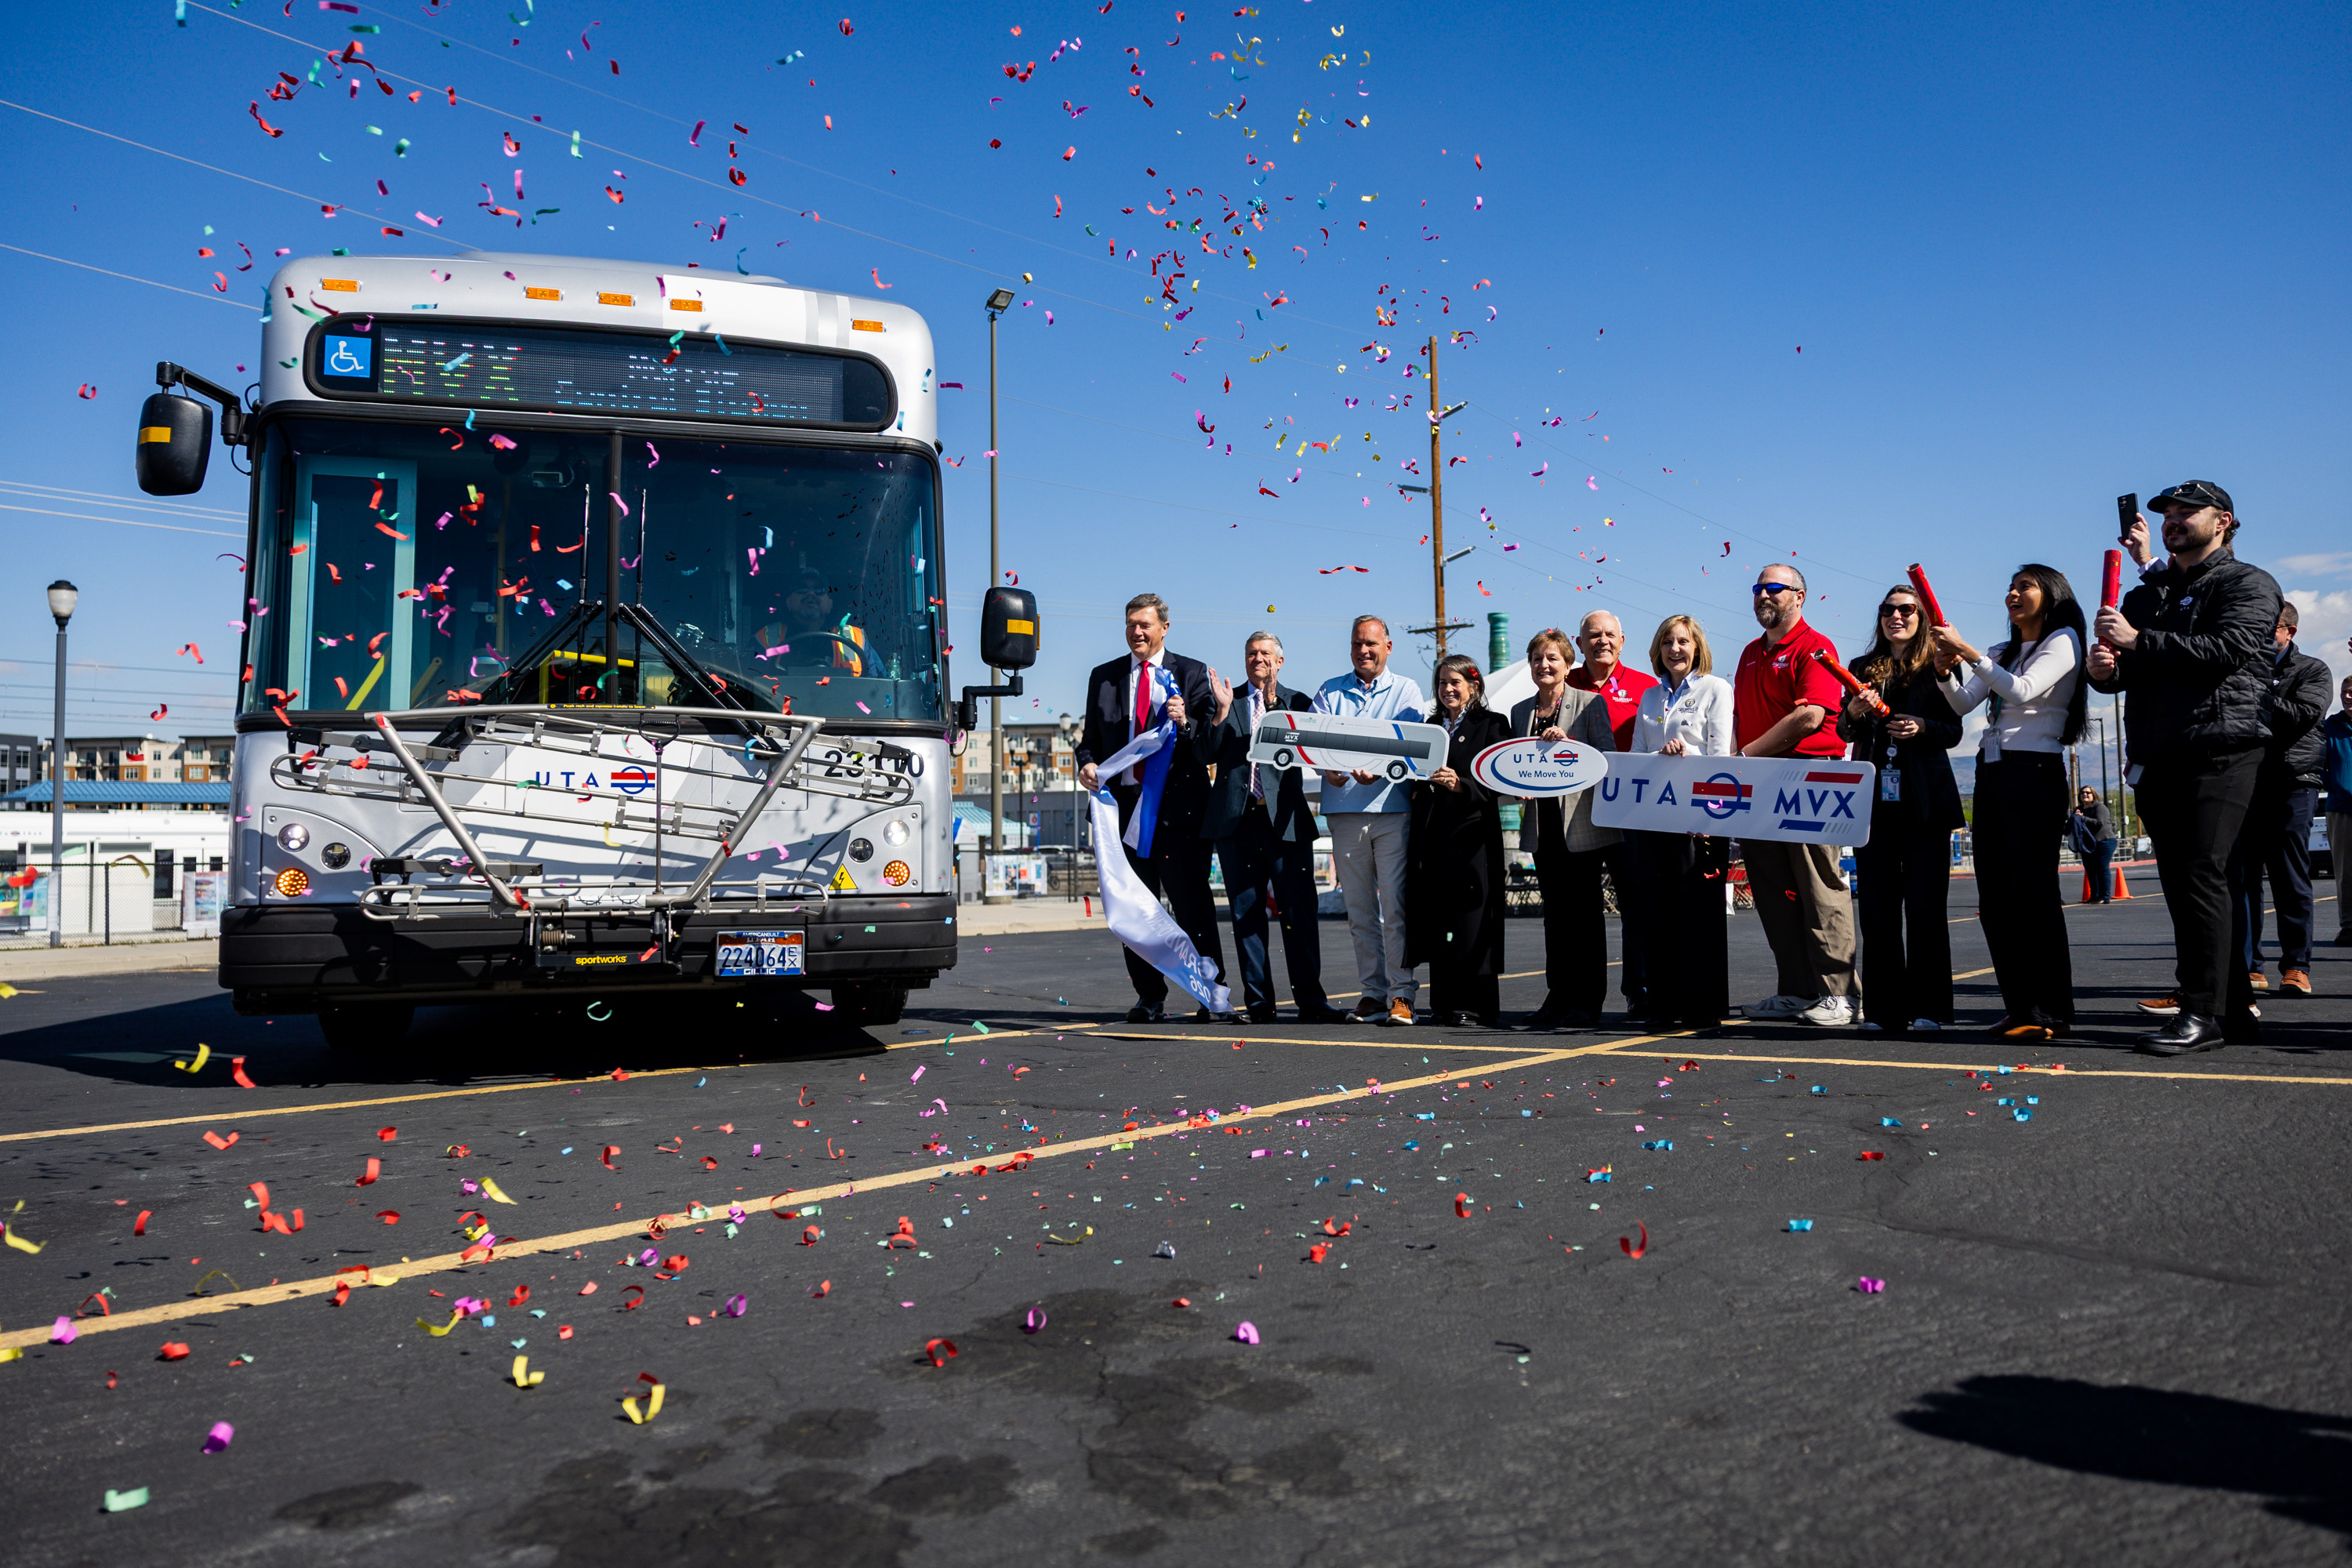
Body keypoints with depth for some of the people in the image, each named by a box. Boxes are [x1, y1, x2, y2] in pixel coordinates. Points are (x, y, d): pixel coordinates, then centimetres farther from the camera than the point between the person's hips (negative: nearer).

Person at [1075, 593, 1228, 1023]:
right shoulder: (1103, 677, 15)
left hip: (1178, 803, -3)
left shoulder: (1192, 673, 7)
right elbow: (1091, 736, 16)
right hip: (1125, 801, 3)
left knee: (1193, 903, -5)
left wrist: (1185, 723, -20)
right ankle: (1150, 997, 16)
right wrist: (1087, 762, -5)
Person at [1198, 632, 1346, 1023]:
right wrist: (1222, 712, -8)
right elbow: (1208, 755, 4)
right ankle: (1259, 1002, 11)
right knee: (1246, 914, 4)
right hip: (1236, 819, 2)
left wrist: (1274, 704, -13)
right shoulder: (1225, 701, 13)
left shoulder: (1296, 702, 11)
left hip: (1285, 819, -1)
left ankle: (1310, 1001, 1)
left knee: (1299, 912, -4)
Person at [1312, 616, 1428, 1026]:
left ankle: (1401, 993, -5)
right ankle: (1373, 991, 13)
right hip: (1345, 811, 3)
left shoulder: (1406, 690, 8)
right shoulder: (1330, 692, 15)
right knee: (1359, 908, 6)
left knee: (1395, 906, -8)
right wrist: (1328, 770, -18)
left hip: (1393, 808, -3)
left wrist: (1379, 771, -23)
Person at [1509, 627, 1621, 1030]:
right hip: (1542, 824, 5)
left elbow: (1608, 756, -8)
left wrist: (1569, 742, -21)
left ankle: (1587, 1001, 1)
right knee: (1554, 912, 7)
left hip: (1581, 822, -5)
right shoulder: (1520, 712, 15)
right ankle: (1558, 997, 13)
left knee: (1583, 910, -4)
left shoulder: (1591, 703, 0)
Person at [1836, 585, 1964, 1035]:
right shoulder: (1863, 669, 15)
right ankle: (1883, 1008, 7)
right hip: (1874, 798, 3)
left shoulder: (1938, 667, 6)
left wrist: (1922, 727, -18)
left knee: (1924, 904, -3)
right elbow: (1843, 731, 9)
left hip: (1924, 801, -3)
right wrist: (1854, 712, -12)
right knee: (1876, 904, 2)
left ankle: (1928, 1008, 3)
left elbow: (1953, 731, 2)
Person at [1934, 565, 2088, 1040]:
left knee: (2033, 894, -11)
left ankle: (2051, 1012, -7)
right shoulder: (2002, 653, 21)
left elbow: (2023, 691, -16)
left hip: (2035, 774, -8)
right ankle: (2020, 1008, 12)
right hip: (1991, 774, 8)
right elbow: (1963, 704, 11)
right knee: (1995, 899, 5)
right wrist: (1946, 670, -7)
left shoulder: (2062, 640, 0)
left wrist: (1968, 651, -18)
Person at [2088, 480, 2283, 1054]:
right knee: (2181, 883, 7)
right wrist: (2103, 669, -2)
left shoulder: (2247, 584, 4)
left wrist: (2139, 642, -16)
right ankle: (2233, 1007, 15)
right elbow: (2122, 671, 22)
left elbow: (2227, 648, -14)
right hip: (2156, 759, 7)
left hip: (2219, 752, -7)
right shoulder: (2147, 594, 24)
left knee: (2201, 875, -15)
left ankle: (2204, 1013, -14)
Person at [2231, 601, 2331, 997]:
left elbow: (2301, 715, -8)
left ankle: (2296, 967, 4)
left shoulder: (2312, 671, 9)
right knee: (2241, 877, -3)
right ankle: (2246, 966, 0)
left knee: (2290, 880, -1)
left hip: (2291, 785, -2)